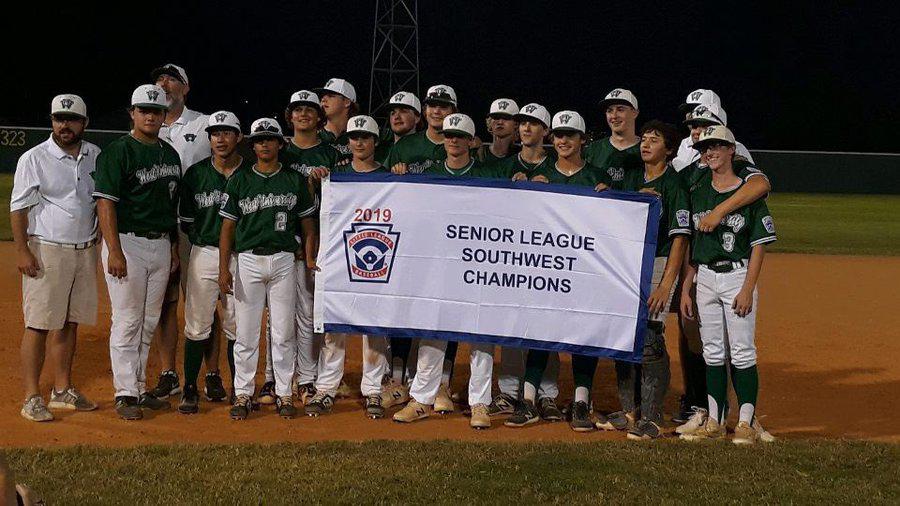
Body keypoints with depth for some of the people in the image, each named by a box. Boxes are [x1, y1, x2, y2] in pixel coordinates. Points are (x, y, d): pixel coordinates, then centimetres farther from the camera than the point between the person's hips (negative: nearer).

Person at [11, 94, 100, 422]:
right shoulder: (34, 158, -6)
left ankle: (63, 391, 20)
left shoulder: (95, 156, 8)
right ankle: (32, 398, -2)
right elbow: (18, 208, -7)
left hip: (85, 251, 5)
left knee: (69, 324, 11)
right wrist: (22, 251, -15)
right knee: (39, 325, -6)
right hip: (47, 251, -5)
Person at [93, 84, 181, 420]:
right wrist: (115, 251, -21)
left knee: (149, 322, 11)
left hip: (161, 244, 7)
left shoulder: (170, 154, 13)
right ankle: (126, 394, 1)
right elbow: (105, 203, -14)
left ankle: (139, 388, 19)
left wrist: (174, 248, 15)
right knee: (127, 321, -4)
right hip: (128, 243, -7)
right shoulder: (118, 152, -9)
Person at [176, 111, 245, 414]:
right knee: (197, 325, 1)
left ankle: (239, 389, 16)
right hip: (204, 254, 1)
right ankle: (190, 389, 9)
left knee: (237, 326, 6)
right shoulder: (196, 173, 4)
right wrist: (202, 241, 4)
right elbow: (185, 219, 10)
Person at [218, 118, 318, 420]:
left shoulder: (295, 180, 7)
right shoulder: (239, 180, 6)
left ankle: (284, 394, 11)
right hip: (248, 261, 0)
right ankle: (243, 395, 9)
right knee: (245, 333, 1)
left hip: (284, 261, 0)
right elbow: (227, 227, 5)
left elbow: (308, 225, 10)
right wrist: (224, 269, -2)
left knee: (283, 333, 3)